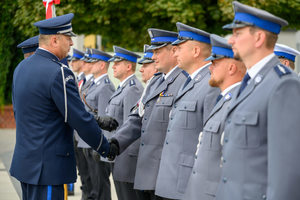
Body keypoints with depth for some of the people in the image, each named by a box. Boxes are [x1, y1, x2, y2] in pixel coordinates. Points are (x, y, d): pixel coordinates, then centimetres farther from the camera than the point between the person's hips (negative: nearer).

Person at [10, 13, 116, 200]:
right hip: (47, 165, -9)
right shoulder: (59, 73, -19)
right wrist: (106, 149, -2)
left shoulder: (21, 67, 9)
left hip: (25, 161, 9)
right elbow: (81, 120, -15)